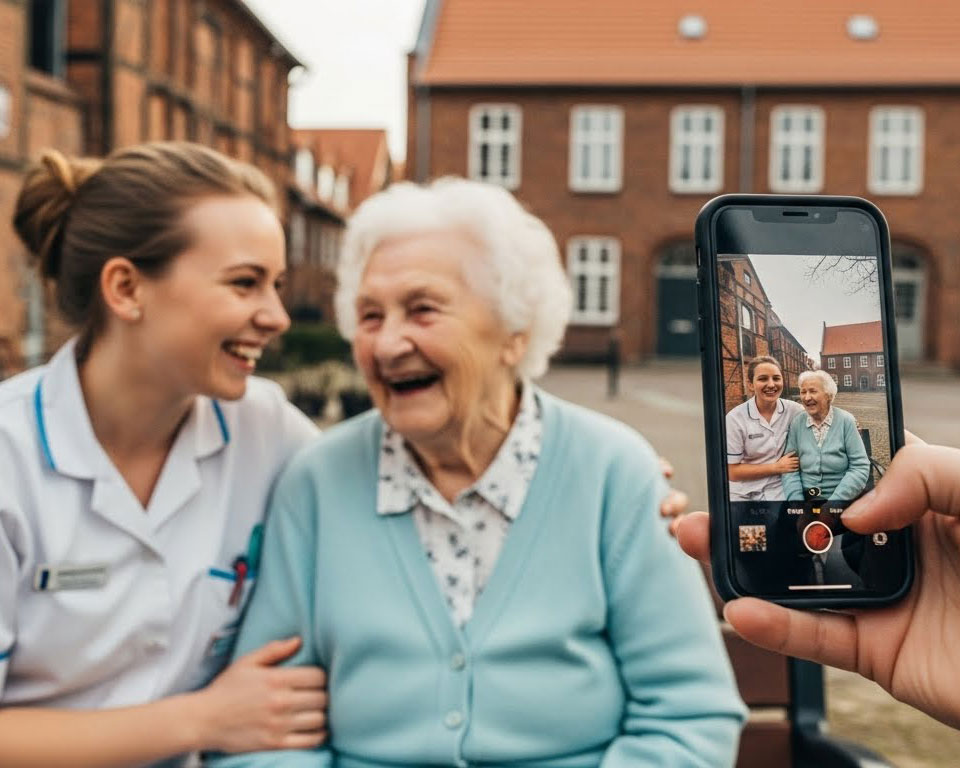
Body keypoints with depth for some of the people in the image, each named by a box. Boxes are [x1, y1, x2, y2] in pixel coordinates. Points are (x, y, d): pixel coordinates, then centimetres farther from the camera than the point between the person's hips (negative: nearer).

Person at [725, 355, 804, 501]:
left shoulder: (793, 410, -6)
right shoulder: (735, 418, -13)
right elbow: (732, 471, -11)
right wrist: (776, 467, -13)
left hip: (779, 494, 2)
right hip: (742, 497, -2)